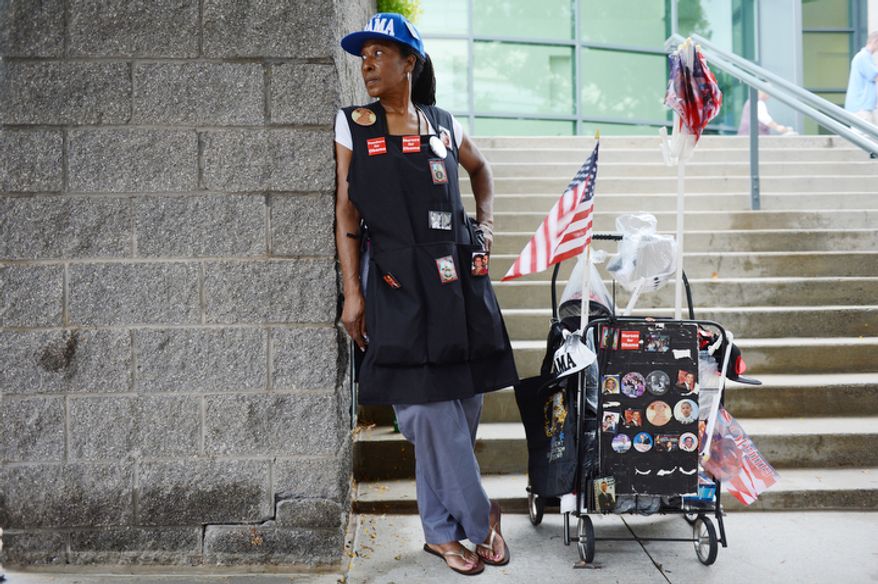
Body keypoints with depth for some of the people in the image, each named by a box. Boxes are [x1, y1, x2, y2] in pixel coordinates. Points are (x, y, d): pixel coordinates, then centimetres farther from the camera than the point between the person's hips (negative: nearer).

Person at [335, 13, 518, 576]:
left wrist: (487, 221, 13)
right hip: (396, 283, -3)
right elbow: (347, 211, 1)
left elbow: (481, 168, 30)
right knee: (430, 407, -5)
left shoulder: (443, 124, 10)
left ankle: (442, 530, 23)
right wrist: (353, 293, -5)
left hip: (457, 276, 3)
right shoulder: (352, 124, 4)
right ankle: (481, 517, 16)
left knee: (460, 403, 5)